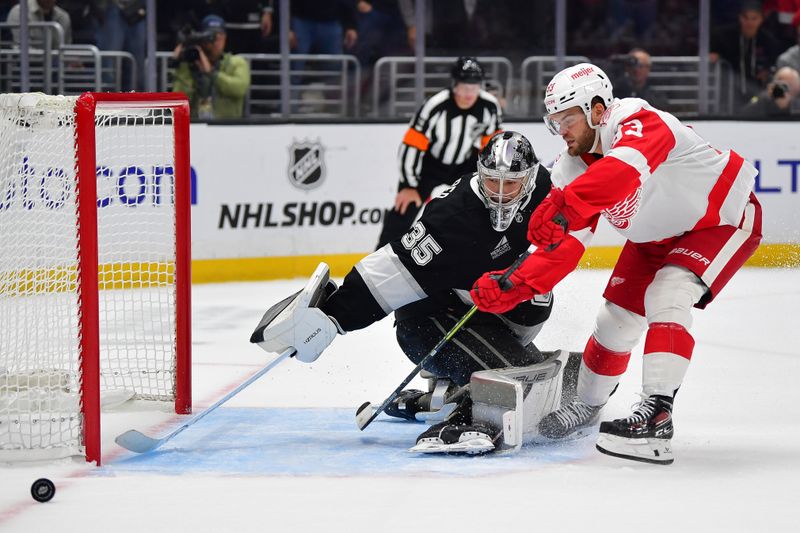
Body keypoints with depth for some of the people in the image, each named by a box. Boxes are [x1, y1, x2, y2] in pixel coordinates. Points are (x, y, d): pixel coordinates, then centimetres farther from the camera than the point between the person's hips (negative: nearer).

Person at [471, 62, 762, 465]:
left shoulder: (637, 123, -33)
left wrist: (563, 206, -68)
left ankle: (657, 416, -32)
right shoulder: (571, 169, -9)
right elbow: (562, 248, -9)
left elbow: (623, 170, -56)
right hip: (657, 236, 8)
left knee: (666, 297, -27)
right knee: (617, 318, 7)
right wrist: (511, 287, -24)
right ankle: (587, 406, 32)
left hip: (724, 217, -8)